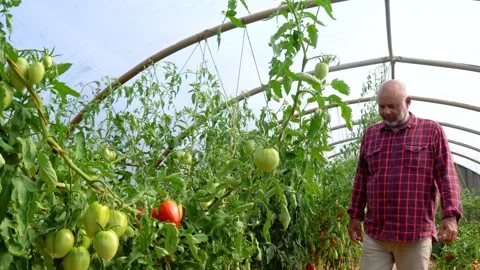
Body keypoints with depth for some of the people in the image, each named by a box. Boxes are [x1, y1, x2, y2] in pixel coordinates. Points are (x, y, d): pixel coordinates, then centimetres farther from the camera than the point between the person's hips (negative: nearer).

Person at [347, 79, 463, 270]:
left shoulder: (432, 131, 4)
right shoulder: (370, 134, 14)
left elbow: (446, 176, -2)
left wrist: (451, 215, -12)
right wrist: (355, 215, 15)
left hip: (416, 234, -3)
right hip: (374, 234, 3)